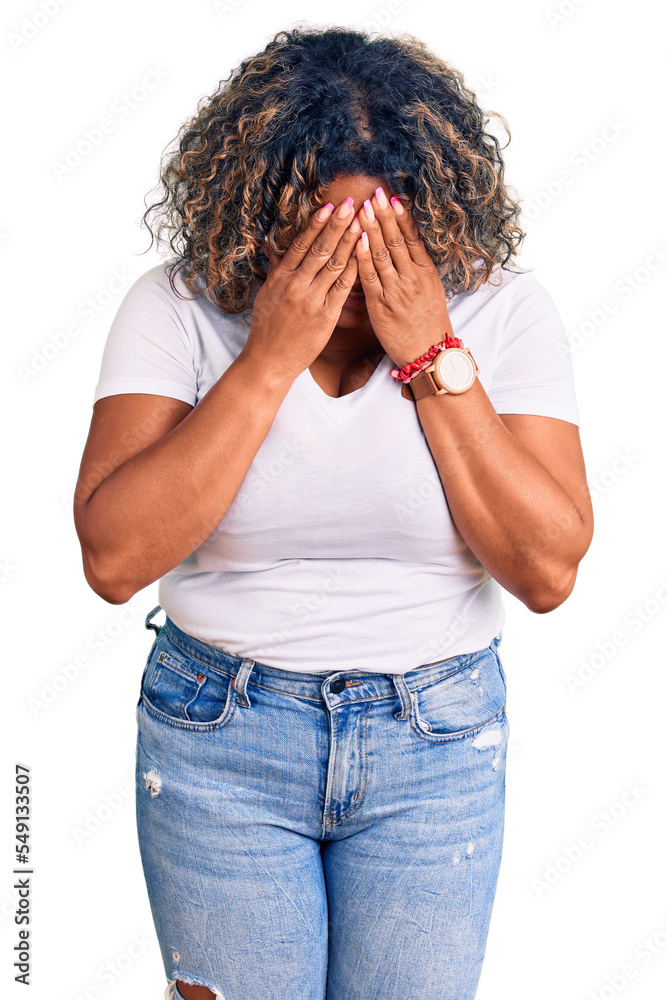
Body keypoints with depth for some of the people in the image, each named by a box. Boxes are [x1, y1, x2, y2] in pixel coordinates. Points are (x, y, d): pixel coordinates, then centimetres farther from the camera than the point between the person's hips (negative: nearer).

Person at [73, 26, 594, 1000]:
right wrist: (270, 357, -24)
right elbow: (113, 557, -20)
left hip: (439, 739, 1)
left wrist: (434, 357, -21)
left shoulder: (504, 311, -9)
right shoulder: (180, 306, -11)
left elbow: (548, 570, -14)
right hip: (219, 735, 0)